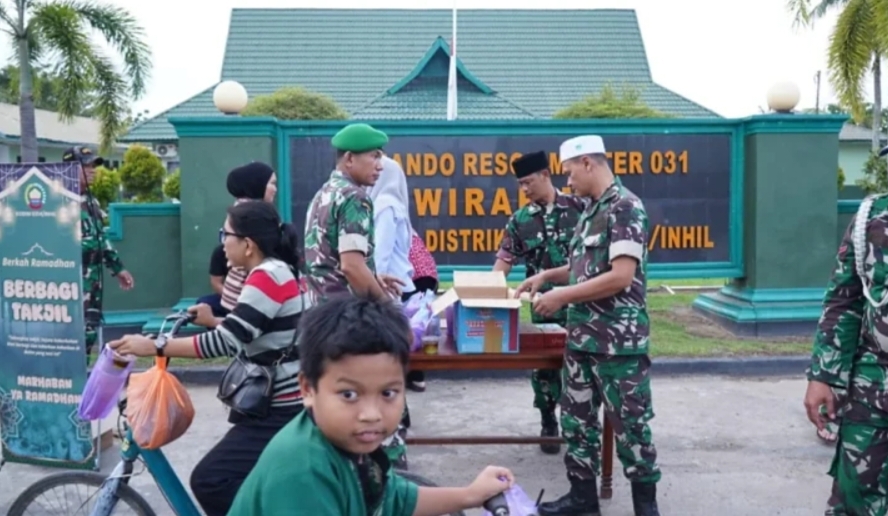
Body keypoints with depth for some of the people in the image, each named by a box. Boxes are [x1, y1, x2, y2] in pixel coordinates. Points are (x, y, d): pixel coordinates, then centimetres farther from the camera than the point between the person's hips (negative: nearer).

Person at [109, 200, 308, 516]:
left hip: (280, 413, -11)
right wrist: (213, 322, 8)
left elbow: (226, 342, -26)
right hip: (284, 406, 11)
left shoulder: (267, 276, -20)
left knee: (209, 481, -14)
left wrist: (155, 346, -22)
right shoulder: (275, 272, 11)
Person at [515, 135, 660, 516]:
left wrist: (562, 296, -17)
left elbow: (620, 276, -22)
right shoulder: (591, 210, 13)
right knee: (576, 417, 14)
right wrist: (548, 275, 11)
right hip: (582, 336, 9)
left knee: (630, 423, 4)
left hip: (618, 341, -9)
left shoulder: (625, 207, -14)